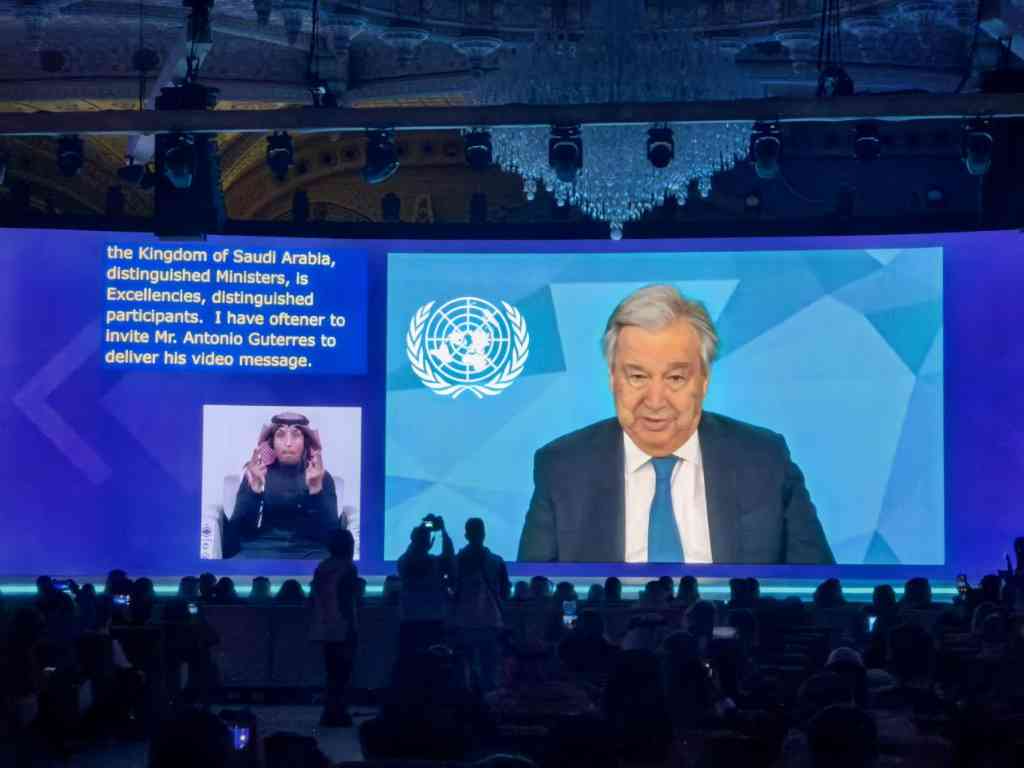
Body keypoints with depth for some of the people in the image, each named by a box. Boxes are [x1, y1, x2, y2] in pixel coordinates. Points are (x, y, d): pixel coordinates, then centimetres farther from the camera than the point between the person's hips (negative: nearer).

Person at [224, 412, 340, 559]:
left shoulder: (322, 477, 13)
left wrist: (316, 489, -13)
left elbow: (331, 533, -1)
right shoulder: (254, 474, 13)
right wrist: (254, 488, -12)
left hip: (308, 552, 0)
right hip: (260, 549, 0)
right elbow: (238, 530, 1)